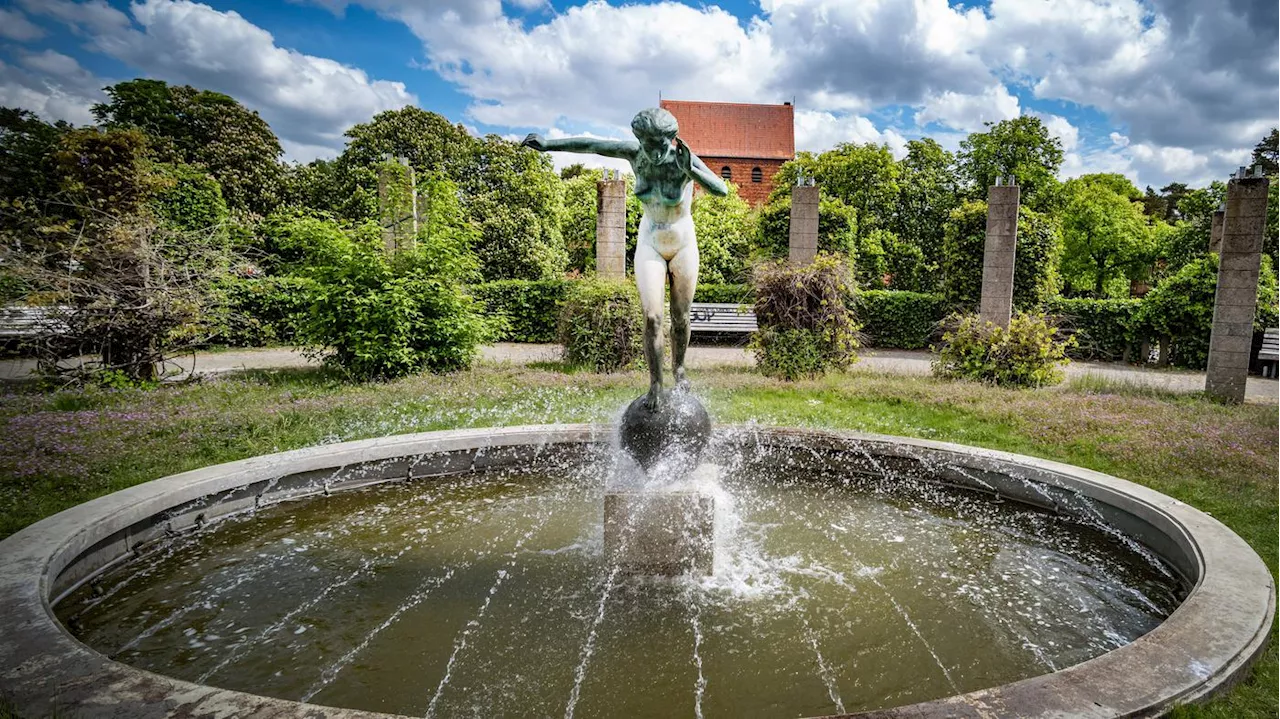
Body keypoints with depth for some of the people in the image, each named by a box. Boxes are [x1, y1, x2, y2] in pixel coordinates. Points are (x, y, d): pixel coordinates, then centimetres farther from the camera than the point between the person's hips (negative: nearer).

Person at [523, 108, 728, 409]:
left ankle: (679, 368, 35)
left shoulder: (685, 160, -23)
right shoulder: (635, 152, -15)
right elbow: (591, 145, -4)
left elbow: (722, 190, -37)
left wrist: (689, 168, -50)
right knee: (652, 317, -11)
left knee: (680, 318, 9)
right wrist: (549, 144, -1)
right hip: (650, 245, 1)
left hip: (683, 244, -1)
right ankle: (655, 383, 4)